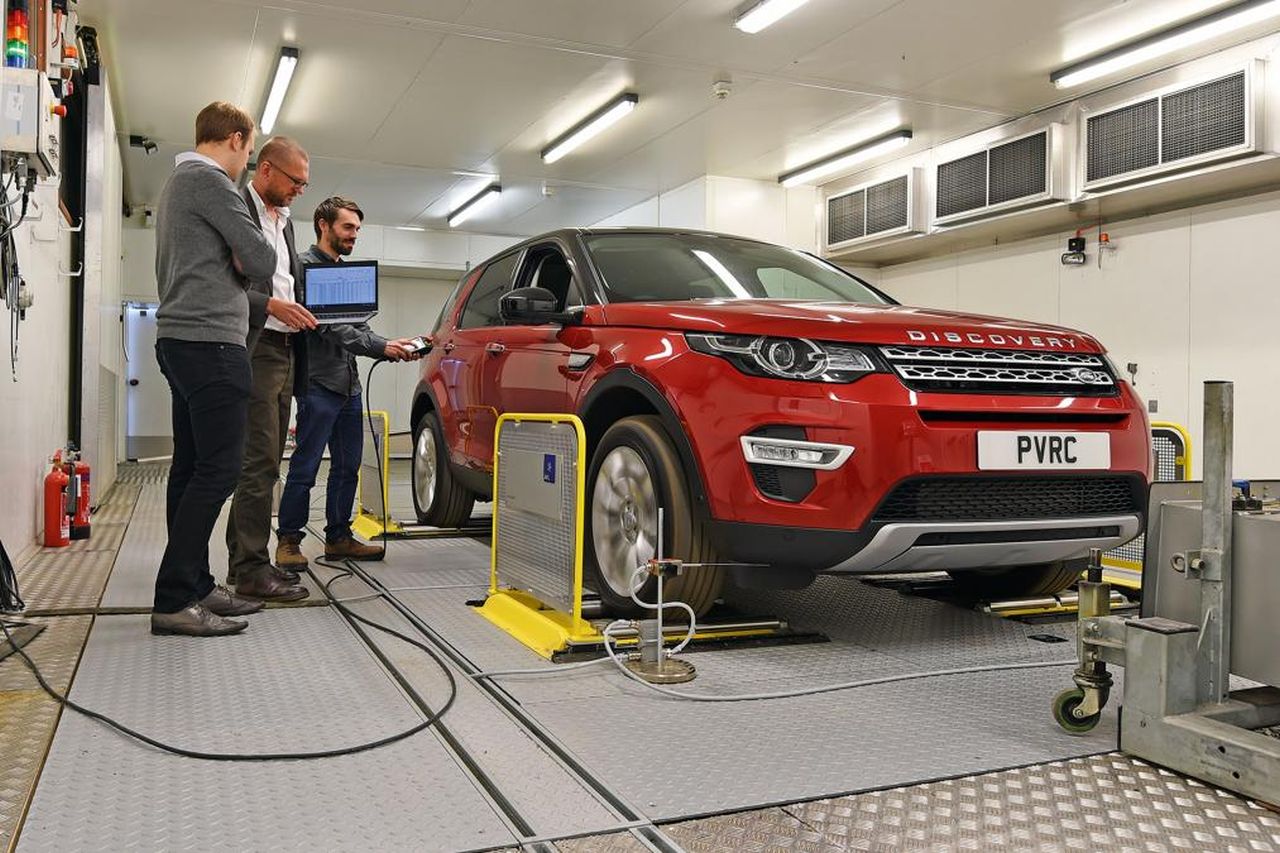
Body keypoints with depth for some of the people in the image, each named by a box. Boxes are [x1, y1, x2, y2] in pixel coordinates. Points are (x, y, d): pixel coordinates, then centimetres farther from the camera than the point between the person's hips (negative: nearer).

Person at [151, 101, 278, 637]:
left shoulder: (177, 182, 24)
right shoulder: (209, 180, -8)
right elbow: (261, 261, -11)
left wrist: (238, 259, 11)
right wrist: (249, 254, 9)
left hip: (180, 340, 11)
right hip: (209, 340, -11)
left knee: (193, 468, 9)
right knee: (218, 469, -12)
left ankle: (194, 586, 14)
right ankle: (174, 600, -12)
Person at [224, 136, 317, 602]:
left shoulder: (285, 222, 21)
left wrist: (300, 312, 8)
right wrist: (270, 304, -22)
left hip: (284, 351, 9)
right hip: (255, 350, -9)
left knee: (264, 464, 11)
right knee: (259, 464, -10)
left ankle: (246, 559, 18)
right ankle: (251, 569, -5)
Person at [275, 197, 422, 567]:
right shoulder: (306, 265, -7)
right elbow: (328, 326, -16)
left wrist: (396, 349, 2)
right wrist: (382, 347, -19)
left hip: (349, 386, 9)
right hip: (319, 384, -9)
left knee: (347, 467, 11)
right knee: (305, 467, -5)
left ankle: (338, 537, 20)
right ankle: (288, 540, 4)